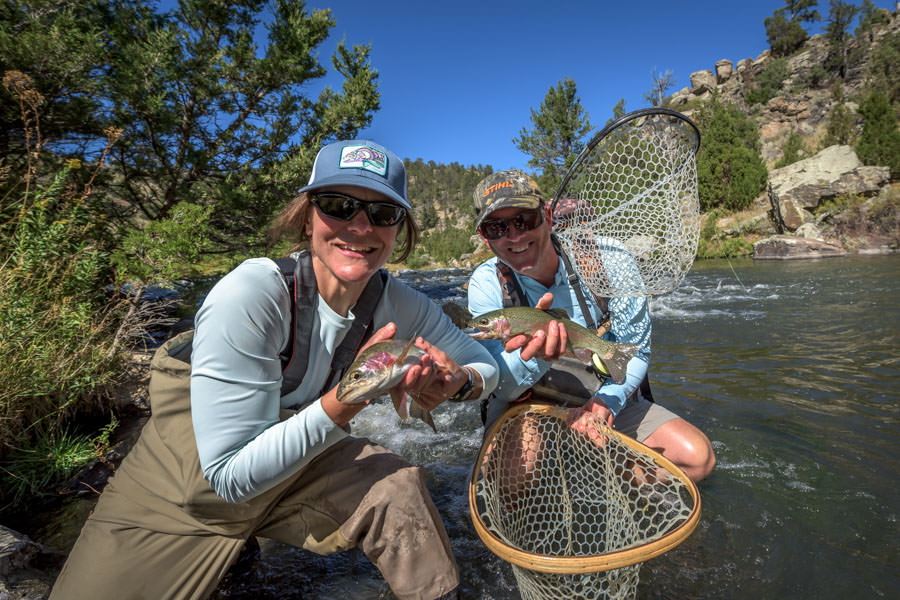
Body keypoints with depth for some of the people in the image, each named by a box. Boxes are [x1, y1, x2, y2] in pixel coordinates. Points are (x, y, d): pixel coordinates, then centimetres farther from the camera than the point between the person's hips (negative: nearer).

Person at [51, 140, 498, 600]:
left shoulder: (395, 303, -15)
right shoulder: (248, 297, -31)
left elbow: (484, 363, -5)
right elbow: (231, 474, -29)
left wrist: (458, 381, -29)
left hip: (290, 471, 3)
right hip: (182, 493, -2)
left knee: (397, 488, -19)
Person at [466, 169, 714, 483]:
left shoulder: (600, 259, -14)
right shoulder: (486, 283, -15)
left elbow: (636, 351, -5)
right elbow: (500, 386, -19)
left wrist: (605, 400, -24)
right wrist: (531, 355, -42)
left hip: (608, 401, 3)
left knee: (697, 457, -13)